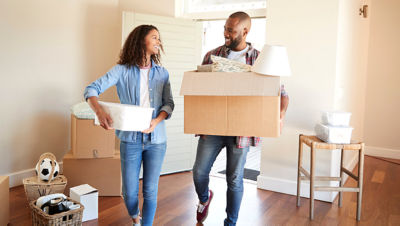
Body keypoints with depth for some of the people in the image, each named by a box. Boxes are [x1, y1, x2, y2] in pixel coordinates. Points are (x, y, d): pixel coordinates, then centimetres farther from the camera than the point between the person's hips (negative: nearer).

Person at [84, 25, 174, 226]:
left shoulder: (162, 73, 7)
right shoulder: (122, 70, -2)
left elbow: (168, 104, 3)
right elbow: (92, 90, -9)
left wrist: (156, 121, -17)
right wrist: (99, 111, -29)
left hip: (156, 139, 2)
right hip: (131, 139, -1)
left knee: (150, 191, 5)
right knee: (129, 192, 8)